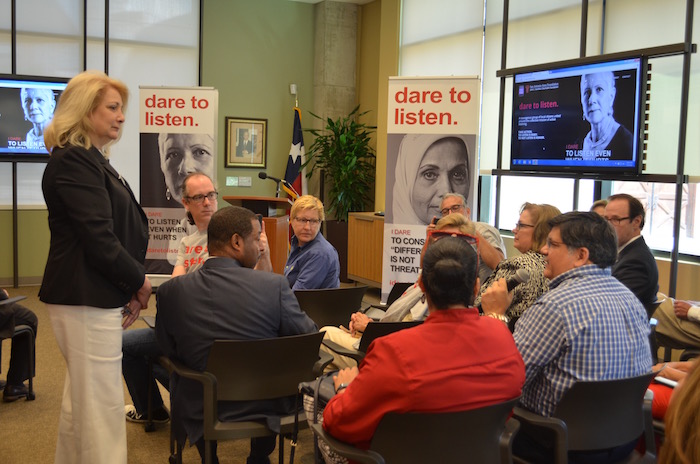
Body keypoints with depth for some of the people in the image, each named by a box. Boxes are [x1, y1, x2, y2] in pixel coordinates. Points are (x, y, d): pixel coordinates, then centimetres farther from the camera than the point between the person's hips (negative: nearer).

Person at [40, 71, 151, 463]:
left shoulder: (92, 159, 16)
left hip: (100, 296, 10)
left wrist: (131, 289, 6)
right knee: (102, 406, -3)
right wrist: (139, 281, -7)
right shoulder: (73, 161, -14)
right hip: (87, 299, -10)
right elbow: (99, 240, -20)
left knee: (81, 399, 19)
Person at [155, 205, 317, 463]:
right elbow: (310, 336, -6)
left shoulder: (171, 291, -12)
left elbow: (169, 350, 0)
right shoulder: (274, 285, -17)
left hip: (202, 412, 1)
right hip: (268, 407, -1)